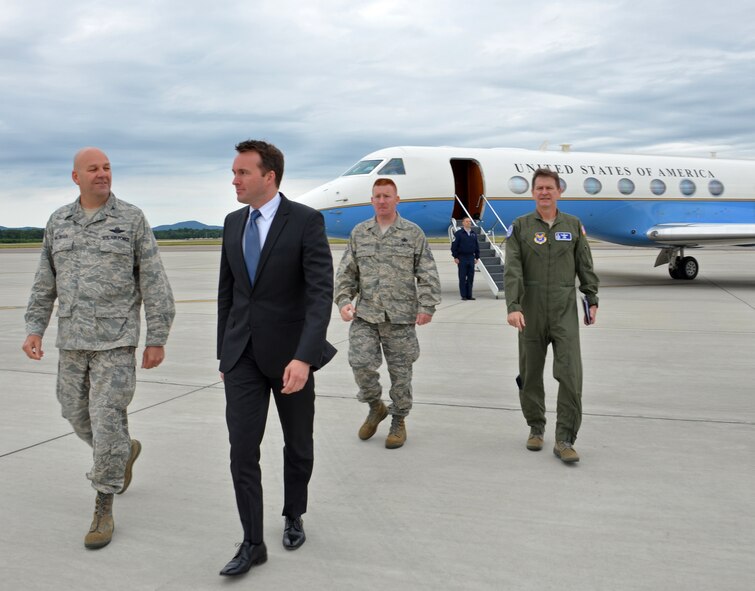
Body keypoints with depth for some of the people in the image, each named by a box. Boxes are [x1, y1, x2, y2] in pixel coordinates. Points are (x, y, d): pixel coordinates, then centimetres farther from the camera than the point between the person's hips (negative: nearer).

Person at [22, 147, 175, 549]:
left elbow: (154, 283, -6)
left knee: (107, 422, -6)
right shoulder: (59, 222, 8)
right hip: (72, 339, 5)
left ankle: (103, 511, 7)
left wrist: (157, 339, -8)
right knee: (79, 416, 14)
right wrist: (34, 330, 1)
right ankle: (124, 452, 44)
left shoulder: (131, 219, -5)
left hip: (116, 339, -5)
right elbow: (45, 283, 12)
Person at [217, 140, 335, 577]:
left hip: (289, 354, -4)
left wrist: (304, 357, -30)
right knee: (242, 450, -2)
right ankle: (253, 543, 10)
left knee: (298, 445, 13)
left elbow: (321, 293, -20)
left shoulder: (306, 221, -12)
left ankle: (294, 517, 37)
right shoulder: (234, 223, 6)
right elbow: (227, 291, 13)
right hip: (242, 355, 4)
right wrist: (224, 353, 14)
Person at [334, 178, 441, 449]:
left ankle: (399, 422, 24)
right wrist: (344, 300, -3)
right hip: (365, 315, 2)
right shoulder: (359, 233, 10)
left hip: (401, 316, -1)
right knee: (361, 363, -13)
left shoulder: (413, 233, 3)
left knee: (400, 371, 5)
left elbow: (427, 274, 0)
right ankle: (376, 407, 15)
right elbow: (346, 272, 11)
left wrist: (427, 306, -10)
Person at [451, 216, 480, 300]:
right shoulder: (458, 233, -3)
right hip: (462, 258, -4)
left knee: (470, 277, 5)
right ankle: (463, 295, 4)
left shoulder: (474, 234, 11)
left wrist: (477, 257, 12)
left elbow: (477, 246, 17)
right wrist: (455, 257, -10)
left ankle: (469, 295, 11)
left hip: (471, 258, 4)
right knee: (462, 278, -1)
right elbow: (454, 246, -5)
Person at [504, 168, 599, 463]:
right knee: (530, 373, 9)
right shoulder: (520, 227, 2)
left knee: (570, 374, -9)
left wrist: (592, 301, 9)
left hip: (565, 310, 0)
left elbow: (585, 267, 12)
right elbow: (512, 270, -8)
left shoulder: (573, 225, 7)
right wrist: (513, 306, -18)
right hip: (531, 309, 0)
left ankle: (565, 440, -4)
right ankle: (536, 428, 28)